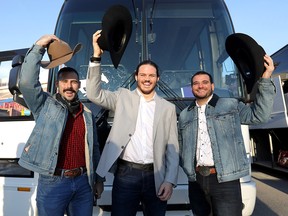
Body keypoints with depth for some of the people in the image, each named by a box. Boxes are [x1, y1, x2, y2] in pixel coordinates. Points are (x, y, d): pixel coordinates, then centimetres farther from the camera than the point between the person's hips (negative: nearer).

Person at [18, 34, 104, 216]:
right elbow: (27, 82, -17)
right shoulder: (45, 105, 1)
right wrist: (38, 47, -14)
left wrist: (99, 178, 13)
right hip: (53, 182, -3)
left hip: (83, 182, 3)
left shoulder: (87, 113, 9)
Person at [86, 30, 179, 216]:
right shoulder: (123, 97, 6)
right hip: (126, 175, -1)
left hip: (155, 176, 2)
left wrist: (170, 180, -3)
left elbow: (173, 148, 5)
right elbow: (94, 94, -8)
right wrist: (97, 56, -15)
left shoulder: (168, 108, 6)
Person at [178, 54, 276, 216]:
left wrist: (265, 79, -11)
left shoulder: (231, 105, 6)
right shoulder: (185, 115, 14)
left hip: (226, 180, -3)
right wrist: (187, 167, 4)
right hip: (196, 180, 4)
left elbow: (259, 114, -5)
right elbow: (181, 146, 17)